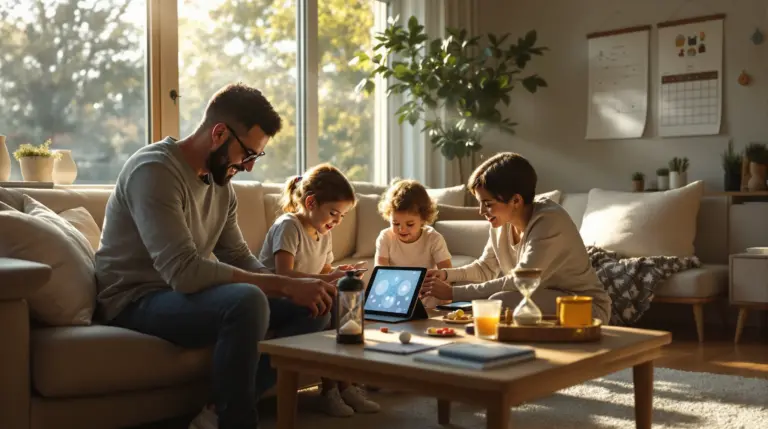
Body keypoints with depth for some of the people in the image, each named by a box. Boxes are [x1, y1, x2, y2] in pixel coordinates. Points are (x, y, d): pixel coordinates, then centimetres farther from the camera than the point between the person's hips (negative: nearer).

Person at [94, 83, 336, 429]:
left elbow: (239, 258, 9)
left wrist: (294, 286, -11)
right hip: (137, 301, -9)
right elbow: (184, 272, -31)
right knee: (247, 301, -36)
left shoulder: (220, 182, 7)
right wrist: (284, 285, -29)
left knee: (312, 308, -3)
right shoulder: (154, 170, -21)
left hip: (182, 294, 9)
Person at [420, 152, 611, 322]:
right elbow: (485, 268, 12)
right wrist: (446, 274, -7)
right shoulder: (502, 221, -3)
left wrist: (453, 293, -30)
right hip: (541, 300, 7)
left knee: (501, 302, -27)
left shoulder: (550, 222, -25)